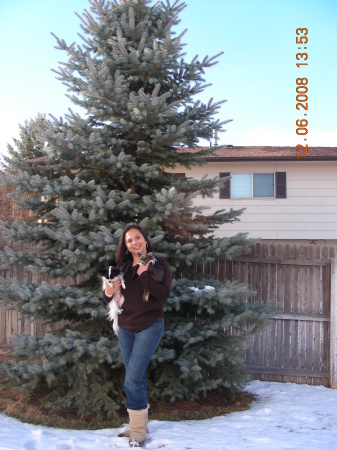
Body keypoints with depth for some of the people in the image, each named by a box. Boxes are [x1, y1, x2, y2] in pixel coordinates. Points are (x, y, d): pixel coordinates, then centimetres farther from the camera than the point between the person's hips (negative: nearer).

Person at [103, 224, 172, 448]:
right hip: (126, 329, 5)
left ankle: (138, 431, -1)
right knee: (137, 378, 14)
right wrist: (108, 293, -9)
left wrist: (144, 274, -22)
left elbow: (164, 294, -18)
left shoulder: (159, 262, -6)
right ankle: (139, 424, 26)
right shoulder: (123, 267, 7)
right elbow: (111, 299, 13)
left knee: (132, 379, -12)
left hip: (150, 327, -5)